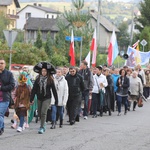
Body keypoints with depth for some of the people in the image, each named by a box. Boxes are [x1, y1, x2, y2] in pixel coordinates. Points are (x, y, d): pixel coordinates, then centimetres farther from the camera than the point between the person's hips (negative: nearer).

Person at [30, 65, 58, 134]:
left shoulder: (50, 80, -3)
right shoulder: (38, 80, 3)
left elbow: (54, 90, 0)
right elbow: (34, 90, 3)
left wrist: (56, 100, 0)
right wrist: (31, 99, -2)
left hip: (47, 98, -3)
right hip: (39, 98, 3)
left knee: (43, 112, -14)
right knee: (39, 113, 10)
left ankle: (42, 128, -11)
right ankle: (43, 123, 36)